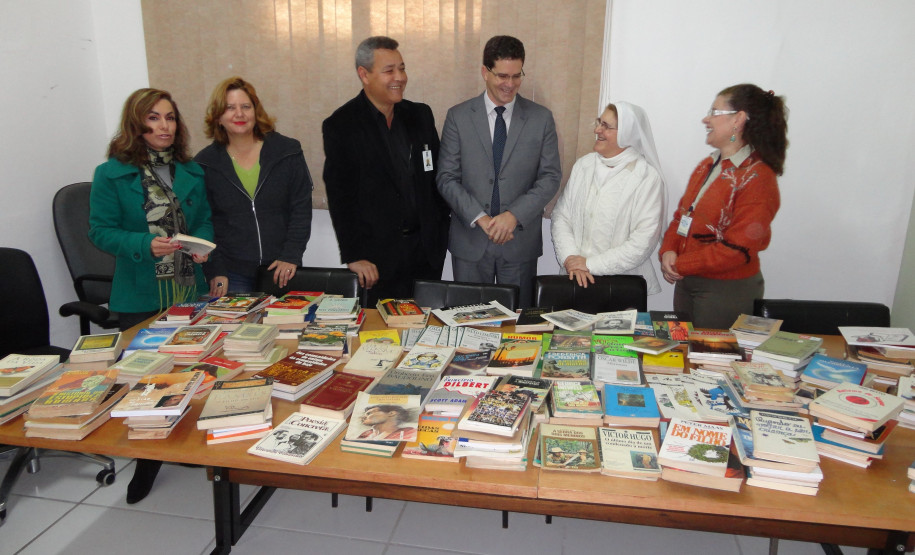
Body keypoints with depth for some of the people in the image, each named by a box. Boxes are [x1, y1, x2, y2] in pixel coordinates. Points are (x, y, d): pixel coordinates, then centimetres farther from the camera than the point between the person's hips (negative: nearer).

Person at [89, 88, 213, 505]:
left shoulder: (191, 172, 8)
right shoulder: (112, 174, -5)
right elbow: (101, 231, -6)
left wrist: (203, 243, -10)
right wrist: (145, 245, -23)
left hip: (190, 292, 4)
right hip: (140, 299, -3)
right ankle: (147, 461, 25)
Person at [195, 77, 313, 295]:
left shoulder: (288, 152, 2)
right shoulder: (204, 163, 4)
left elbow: (301, 209, 1)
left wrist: (291, 256, -9)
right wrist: (215, 271, -5)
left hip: (281, 271, 0)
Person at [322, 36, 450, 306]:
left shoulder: (421, 115, 10)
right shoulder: (340, 126, -5)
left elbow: (436, 176, 14)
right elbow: (340, 197, -8)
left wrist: (440, 233, 8)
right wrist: (354, 256, -13)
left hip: (427, 250, 4)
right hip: (377, 257, -4)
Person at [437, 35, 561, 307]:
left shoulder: (541, 118, 2)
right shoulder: (458, 117, 1)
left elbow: (550, 177, -1)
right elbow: (446, 178, -3)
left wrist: (515, 215, -15)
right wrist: (480, 218, -15)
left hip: (520, 239, 0)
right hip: (470, 241, 0)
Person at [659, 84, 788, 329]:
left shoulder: (757, 178, -14)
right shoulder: (706, 166, 11)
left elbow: (738, 247, -20)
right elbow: (681, 215, 14)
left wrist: (681, 265, -16)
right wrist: (668, 251, -6)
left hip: (727, 290, -7)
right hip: (686, 283, 7)